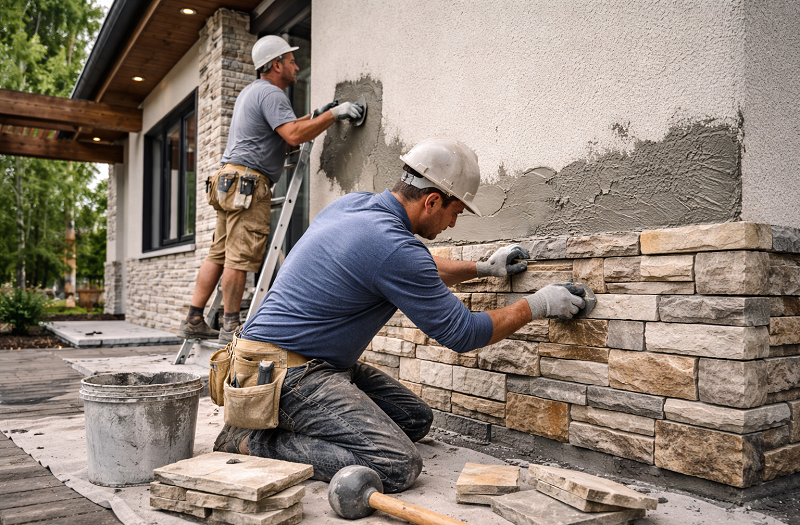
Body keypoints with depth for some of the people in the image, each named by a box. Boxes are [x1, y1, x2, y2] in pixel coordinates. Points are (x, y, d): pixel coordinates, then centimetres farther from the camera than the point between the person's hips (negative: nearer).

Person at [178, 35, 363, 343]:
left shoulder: (251, 92, 27)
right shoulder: (270, 93, -7)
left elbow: (278, 128, 34)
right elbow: (294, 135, -20)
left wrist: (315, 117, 25)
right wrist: (333, 114, -14)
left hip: (229, 180, 10)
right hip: (248, 182, -10)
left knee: (219, 254, 8)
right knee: (240, 257, -9)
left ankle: (193, 321, 11)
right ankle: (231, 327, -5)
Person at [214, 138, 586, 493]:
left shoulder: (352, 203, 6)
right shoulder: (393, 246, -23)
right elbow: (461, 334, -13)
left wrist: (483, 268, 25)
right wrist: (537, 306, -1)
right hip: (285, 370, -10)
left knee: (416, 419, 11)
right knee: (398, 467, -21)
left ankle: (300, 423, 10)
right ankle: (253, 441, -10)